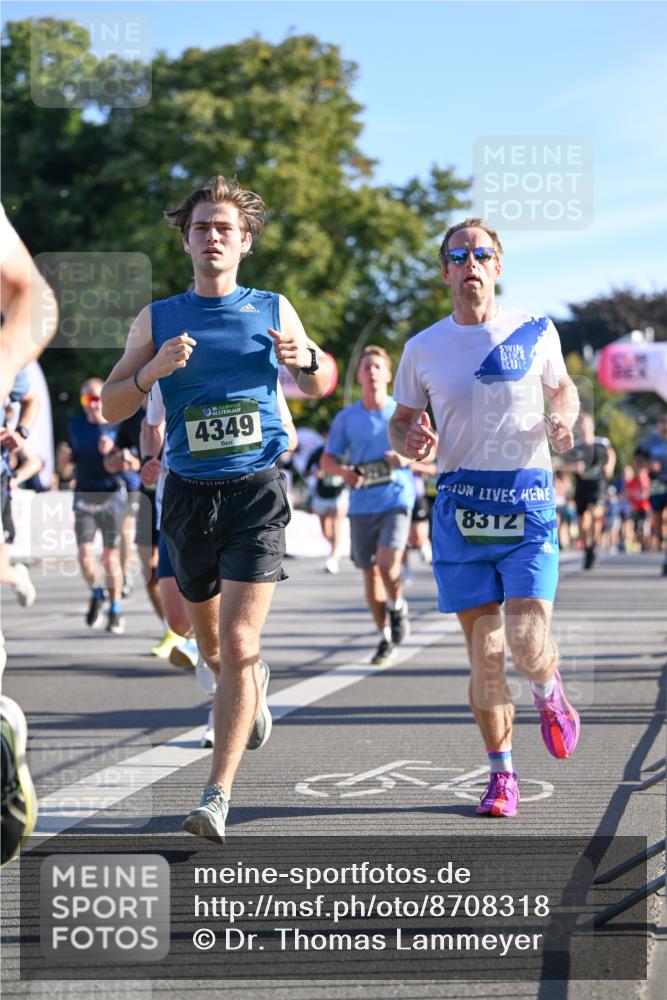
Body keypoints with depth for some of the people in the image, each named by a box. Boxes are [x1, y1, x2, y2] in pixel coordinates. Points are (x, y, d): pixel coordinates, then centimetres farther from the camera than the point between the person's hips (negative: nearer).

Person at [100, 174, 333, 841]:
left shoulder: (272, 311, 5)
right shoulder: (156, 321, 5)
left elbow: (317, 386, 18)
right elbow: (112, 408, 2)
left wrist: (305, 358, -5)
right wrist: (153, 369, -17)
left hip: (256, 492, -2)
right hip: (188, 494, 2)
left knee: (238, 647, -14)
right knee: (212, 646, 16)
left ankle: (217, 797, -12)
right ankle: (253, 687, 52)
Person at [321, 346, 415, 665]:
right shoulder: (346, 418, 5)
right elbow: (326, 461, 8)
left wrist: (407, 457, -13)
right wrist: (343, 471, -13)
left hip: (396, 498, -3)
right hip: (361, 504, 3)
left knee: (387, 563, -20)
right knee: (370, 573, 6)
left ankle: (398, 607, 12)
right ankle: (386, 637, 22)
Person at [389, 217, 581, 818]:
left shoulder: (536, 332, 3)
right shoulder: (423, 349, 4)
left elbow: (563, 386, 19)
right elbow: (402, 420, 14)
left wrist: (563, 419, -4)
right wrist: (410, 441, -9)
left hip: (529, 504, -1)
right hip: (461, 508, 1)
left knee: (528, 643, -14)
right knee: (484, 654, 2)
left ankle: (549, 693, 23)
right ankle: (502, 773, 17)